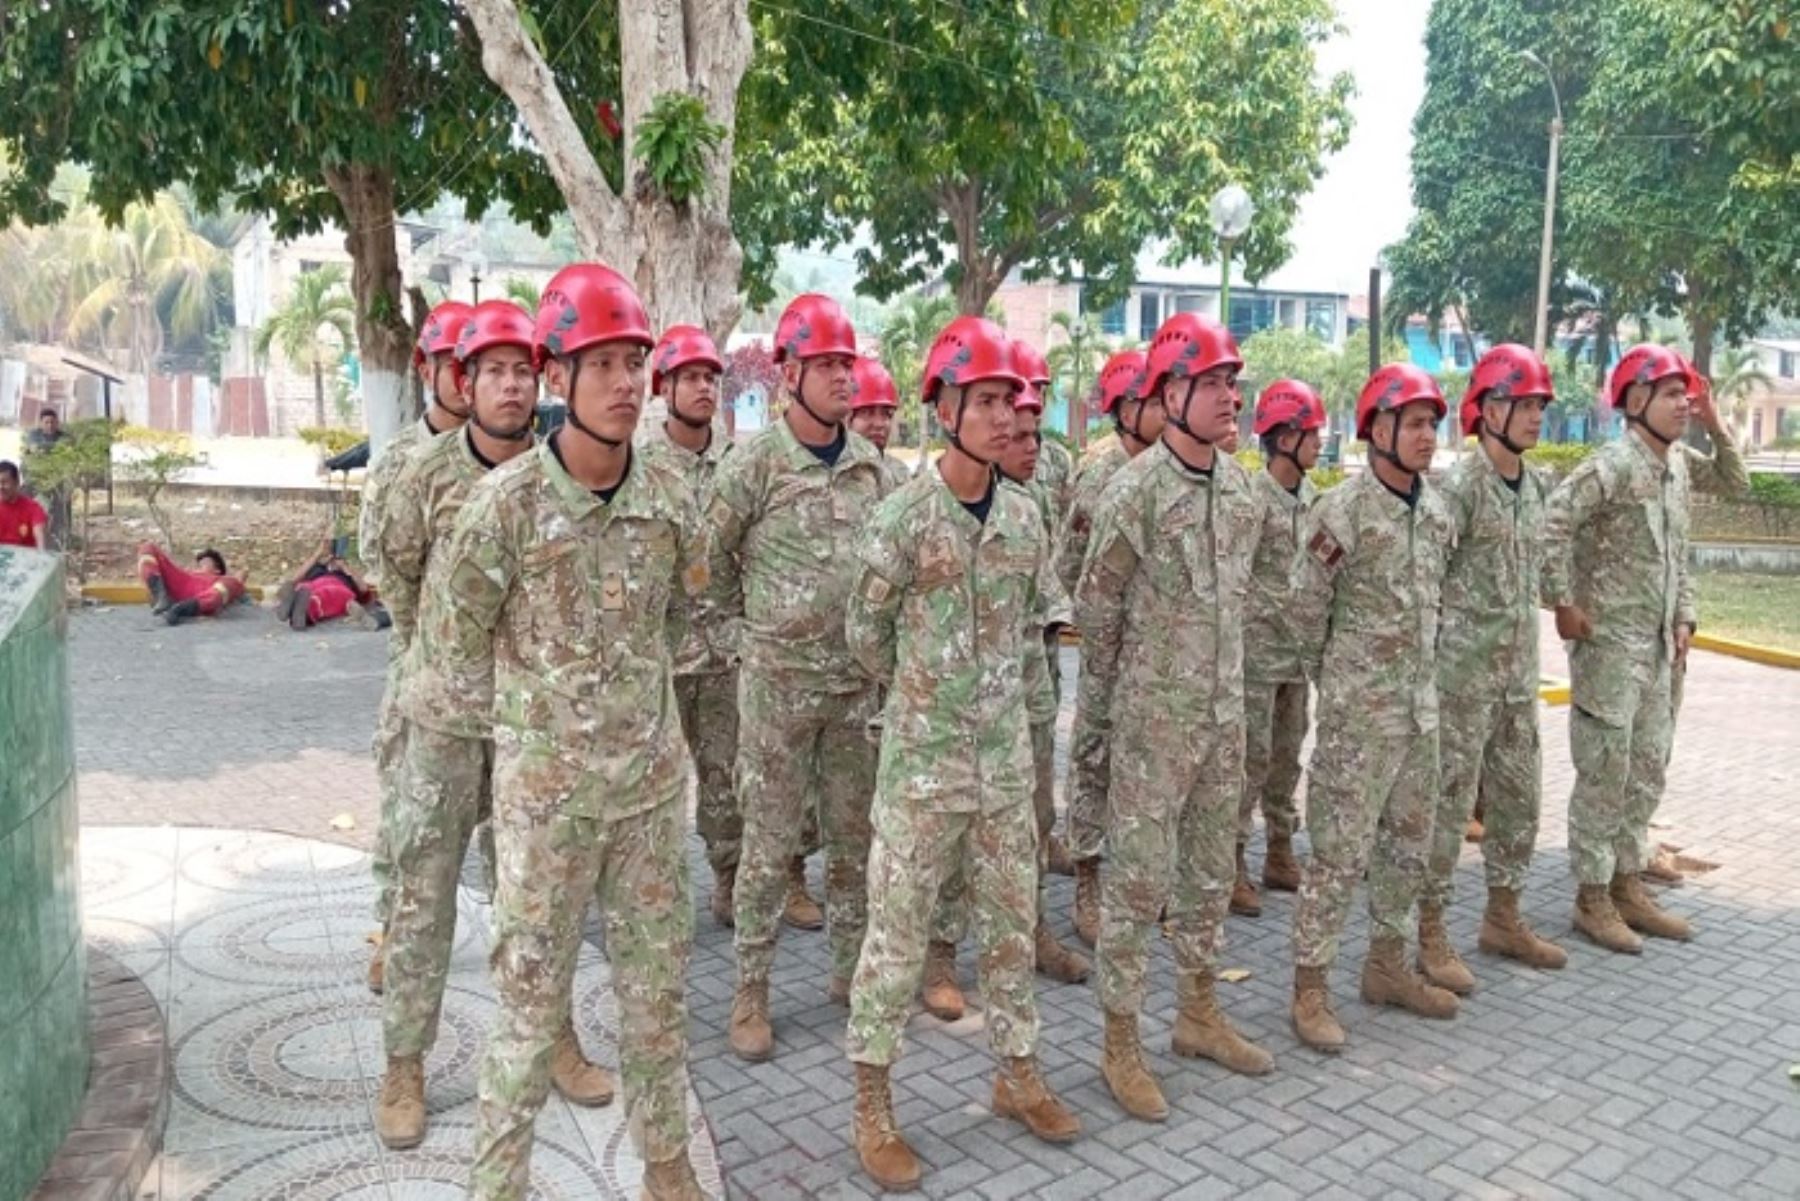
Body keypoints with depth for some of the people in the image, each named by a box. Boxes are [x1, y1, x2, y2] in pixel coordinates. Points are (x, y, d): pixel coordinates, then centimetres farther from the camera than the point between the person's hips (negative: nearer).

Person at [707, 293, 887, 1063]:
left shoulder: (872, 465, 4)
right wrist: (736, 635, -1)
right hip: (778, 683, -4)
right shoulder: (754, 465, -10)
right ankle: (751, 991, 18)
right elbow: (706, 559, -3)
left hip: (859, 682, 4)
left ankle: (852, 969, 30)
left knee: (856, 835, 14)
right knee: (769, 842, 4)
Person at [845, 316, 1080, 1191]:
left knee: (1011, 920, 16)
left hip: (1006, 753, 5)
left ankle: (1018, 1075, 34)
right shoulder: (903, 518, -13)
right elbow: (866, 635, -2)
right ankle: (872, 1107, 18)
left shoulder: (1024, 517, 3)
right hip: (923, 755, -5)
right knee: (897, 931, 3)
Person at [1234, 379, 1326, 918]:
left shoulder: (1312, 496, 10)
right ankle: (1233, 863, 6)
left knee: (1287, 754, 14)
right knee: (1251, 757, -3)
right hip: (1259, 647, -7)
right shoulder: (1252, 498, -13)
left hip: (1300, 648, 7)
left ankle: (1280, 853, 26)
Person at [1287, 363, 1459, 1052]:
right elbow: (1305, 610, -6)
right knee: (1340, 852, -3)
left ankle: (1388, 967, 32)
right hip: (1357, 712, -7)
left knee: (1409, 844, 16)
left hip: (1421, 706, 7)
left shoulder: (1436, 510, 8)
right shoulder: (1342, 511, -14)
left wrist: (1420, 672, 18)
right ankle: (1310, 988, 9)